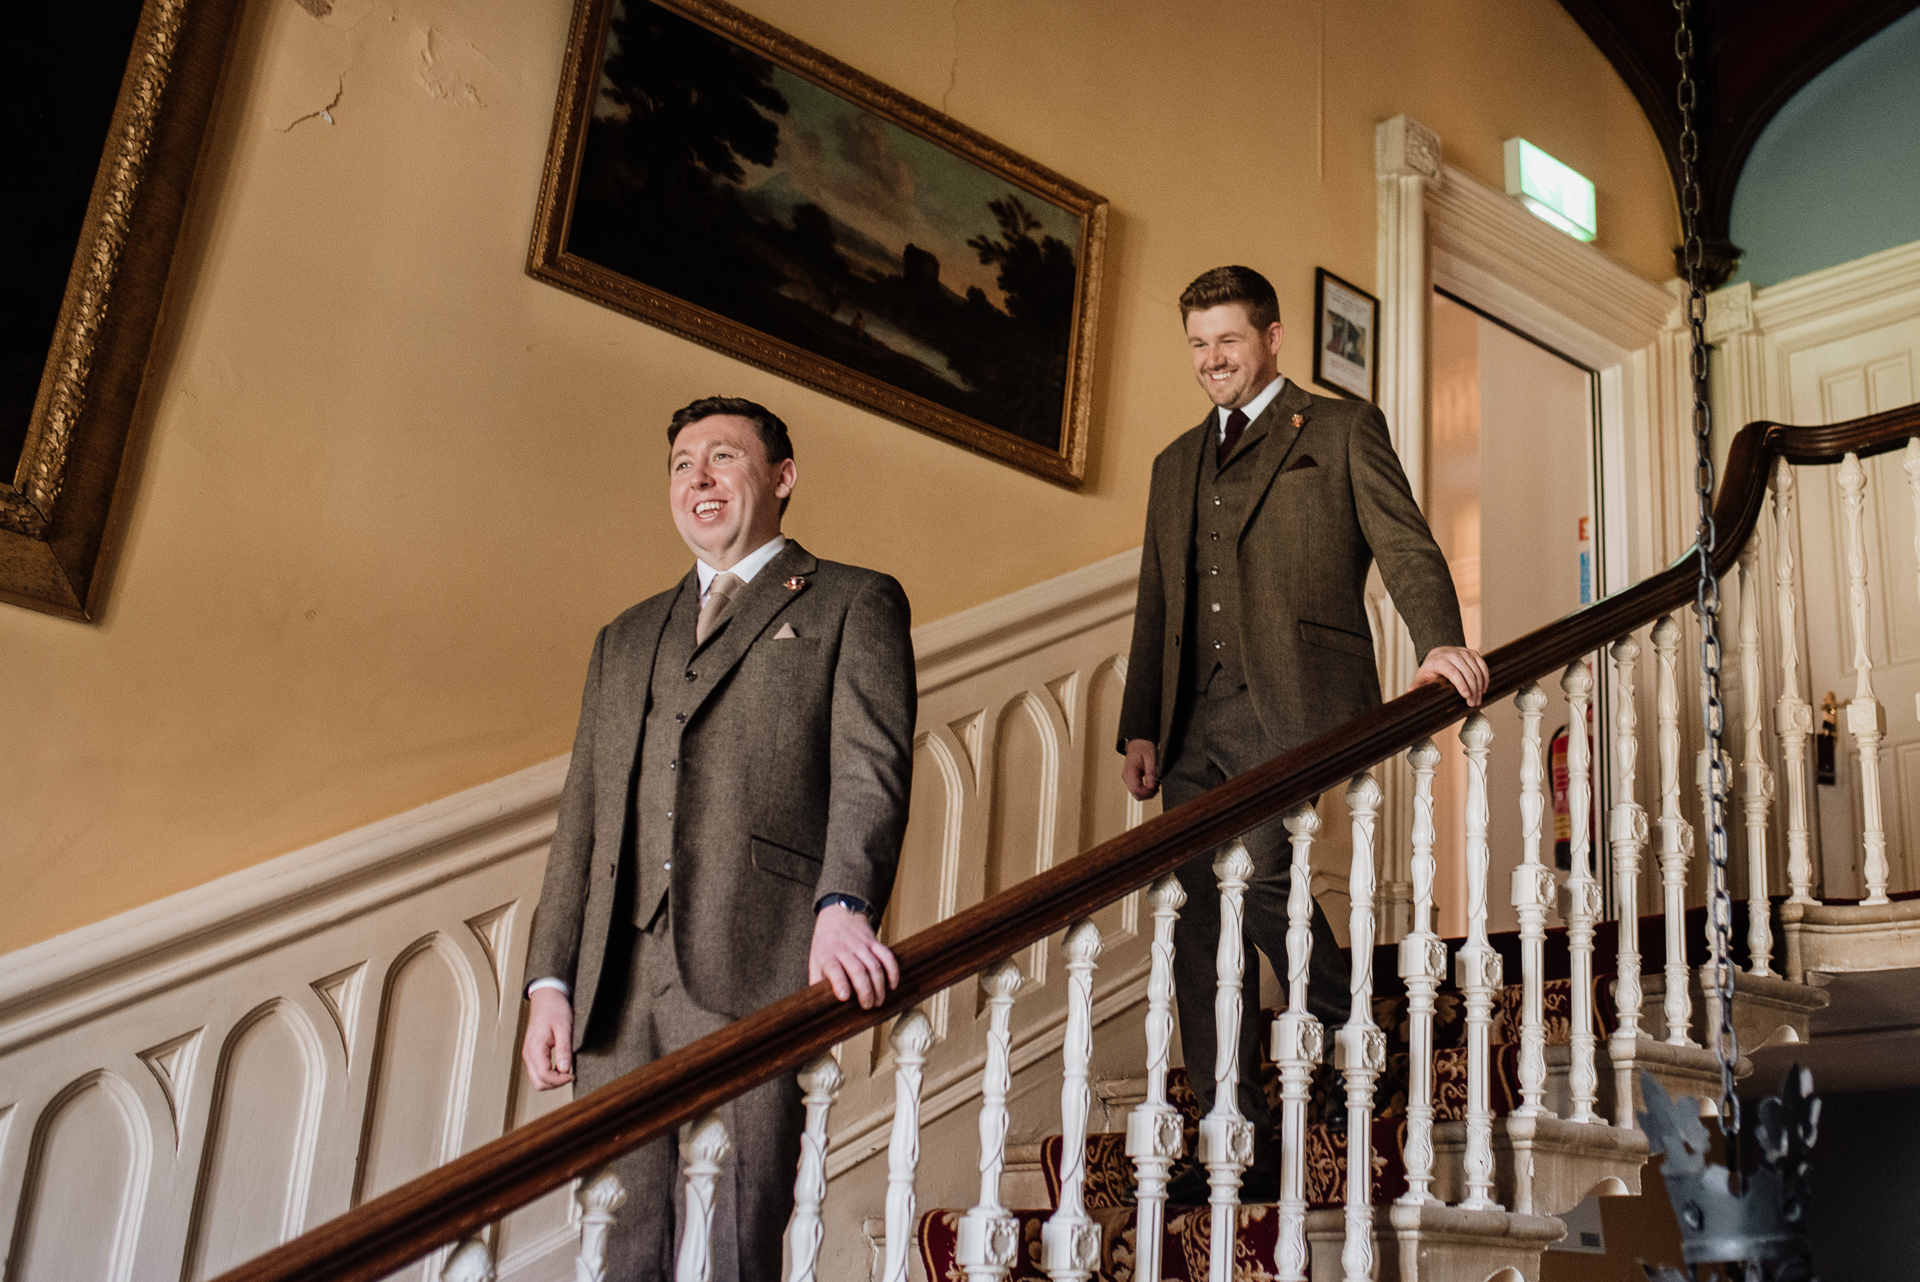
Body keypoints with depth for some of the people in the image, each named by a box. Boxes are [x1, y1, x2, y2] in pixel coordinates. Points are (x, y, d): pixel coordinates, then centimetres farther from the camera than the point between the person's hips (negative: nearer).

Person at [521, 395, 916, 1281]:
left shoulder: (853, 605, 9)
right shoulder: (626, 640, 25)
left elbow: (871, 770, -6)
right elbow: (583, 817, 21)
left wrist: (844, 906, -25)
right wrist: (551, 980, 9)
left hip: (752, 979, -5)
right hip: (616, 994, 5)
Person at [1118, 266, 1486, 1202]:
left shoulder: (1341, 430, 9)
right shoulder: (1177, 463, 25)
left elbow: (1403, 546, -2)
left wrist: (1438, 640, -21)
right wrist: (1139, 725, 14)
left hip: (1296, 703, -6)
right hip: (1196, 721, 6)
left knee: (1257, 872, -24)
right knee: (1197, 917, 1)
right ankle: (1236, 1151, 9)